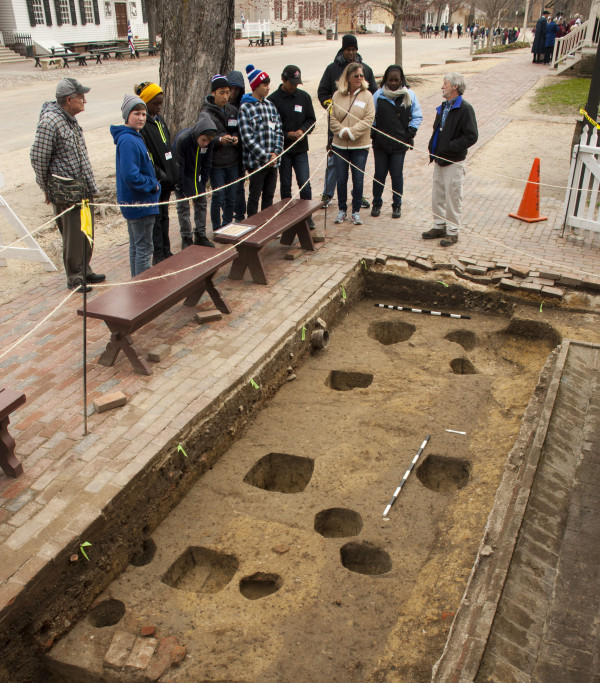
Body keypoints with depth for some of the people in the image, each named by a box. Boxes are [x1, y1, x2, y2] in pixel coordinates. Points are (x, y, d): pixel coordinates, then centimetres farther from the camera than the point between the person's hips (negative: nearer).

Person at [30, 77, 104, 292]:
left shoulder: (70, 119, 11)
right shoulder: (50, 122, -17)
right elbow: (38, 158, -13)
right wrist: (46, 189, -5)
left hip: (84, 189, 9)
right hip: (66, 193, -9)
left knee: (87, 233, 16)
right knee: (73, 236, 1)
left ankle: (85, 271, 31)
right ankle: (74, 278, 15)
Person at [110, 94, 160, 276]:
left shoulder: (135, 137, 11)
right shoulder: (128, 141, -20)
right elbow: (131, 176, -27)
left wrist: (154, 184, 7)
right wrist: (153, 185, -15)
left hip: (133, 202, 10)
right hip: (140, 202, -10)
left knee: (136, 246, 18)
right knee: (144, 248, -2)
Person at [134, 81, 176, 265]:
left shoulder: (159, 120, 13)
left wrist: (172, 175, 13)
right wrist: (158, 174, -21)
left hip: (165, 179, 8)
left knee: (164, 215, 15)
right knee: (155, 217, 0)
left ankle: (166, 251, 25)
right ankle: (158, 255, 8)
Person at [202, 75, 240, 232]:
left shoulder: (233, 110, 8)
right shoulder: (206, 113, -8)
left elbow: (238, 131, 17)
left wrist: (236, 137, -6)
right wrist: (219, 139, -26)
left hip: (232, 161, 5)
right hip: (216, 162, -5)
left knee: (231, 198, 11)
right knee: (218, 198, -1)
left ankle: (228, 226, 27)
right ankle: (217, 229, 14)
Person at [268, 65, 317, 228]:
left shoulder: (304, 97, 6)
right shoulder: (273, 99, -4)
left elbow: (311, 119, 10)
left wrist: (303, 130, -10)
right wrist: (286, 135, -16)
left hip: (300, 149, 2)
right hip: (282, 149, -2)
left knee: (305, 185, -3)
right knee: (285, 186, 7)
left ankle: (307, 216, 9)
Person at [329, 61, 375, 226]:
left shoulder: (366, 95, -1)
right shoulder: (337, 95, 2)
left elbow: (369, 118, -8)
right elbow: (332, 118, 0)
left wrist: (352, 132, -16)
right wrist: (342, 131, -15)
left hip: (360, 145, -1)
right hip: (340, 145, 1)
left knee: (358, 180, 3)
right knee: (341, 179, 7)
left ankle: (356, 211, 16)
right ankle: (342, 209, 22)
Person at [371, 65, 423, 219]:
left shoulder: (409, 95, 1)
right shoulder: (378, 95, 0)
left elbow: (417, 116, 7)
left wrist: (410, 133, -3)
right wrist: (373, 133, -2)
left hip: (399, 144, 0)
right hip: (380, 143, 0)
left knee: (397, 175, 4)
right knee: (379, 174, 7)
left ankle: (397, 205, 18)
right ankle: (377, 203, 22)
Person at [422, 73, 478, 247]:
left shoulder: (464, 109, -13)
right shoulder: (443, 107, 13)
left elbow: (471, 137, -18)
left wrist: (449, 147, -21)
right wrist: (433, 148, 6)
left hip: (453, 162, -8)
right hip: (439, 160, 8)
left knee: (453, 197, -1)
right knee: (437, 195, 14)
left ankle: (452, 232, 9)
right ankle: (439, 226, 27)